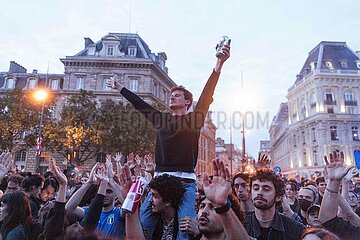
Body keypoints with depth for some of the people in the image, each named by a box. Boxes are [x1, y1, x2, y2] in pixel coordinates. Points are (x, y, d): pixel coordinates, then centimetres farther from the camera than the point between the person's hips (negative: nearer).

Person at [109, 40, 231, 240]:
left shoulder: (194, 119, 6)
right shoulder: (161, 119, 18)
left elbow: (206, 95, -8)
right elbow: (140, 104, 27)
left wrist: (219, 66, -20)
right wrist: (121, 89, 39)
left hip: (185, 182, -4)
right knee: (143, 221, -1)